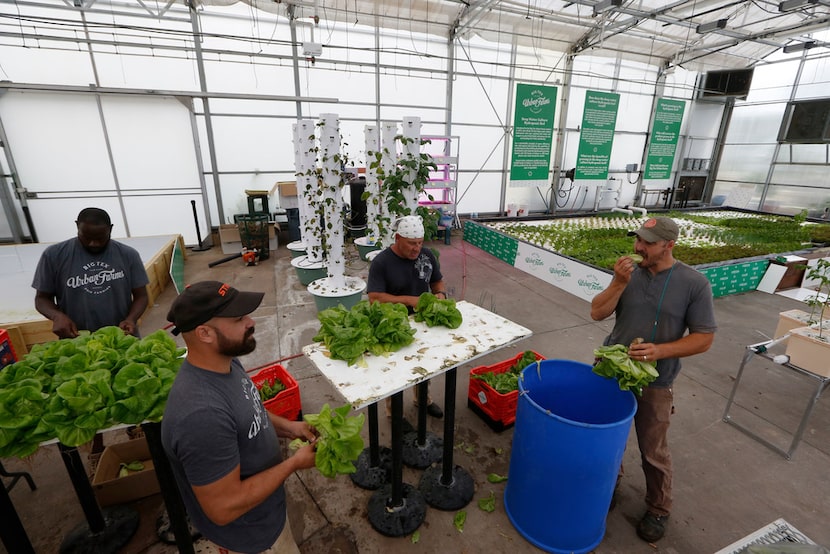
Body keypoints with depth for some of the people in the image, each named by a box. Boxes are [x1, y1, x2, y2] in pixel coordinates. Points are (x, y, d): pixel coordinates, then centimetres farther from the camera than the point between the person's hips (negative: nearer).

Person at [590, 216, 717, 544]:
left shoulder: (694, 283, -12)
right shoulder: (628, 273, -6)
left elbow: (704, 338, -9)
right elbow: (597, 314, -8)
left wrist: (660, 351, -24)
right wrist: (618, 284, -22)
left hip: (654, 383, -2)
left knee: (653, 451, 13)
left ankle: (658, 510, 37)